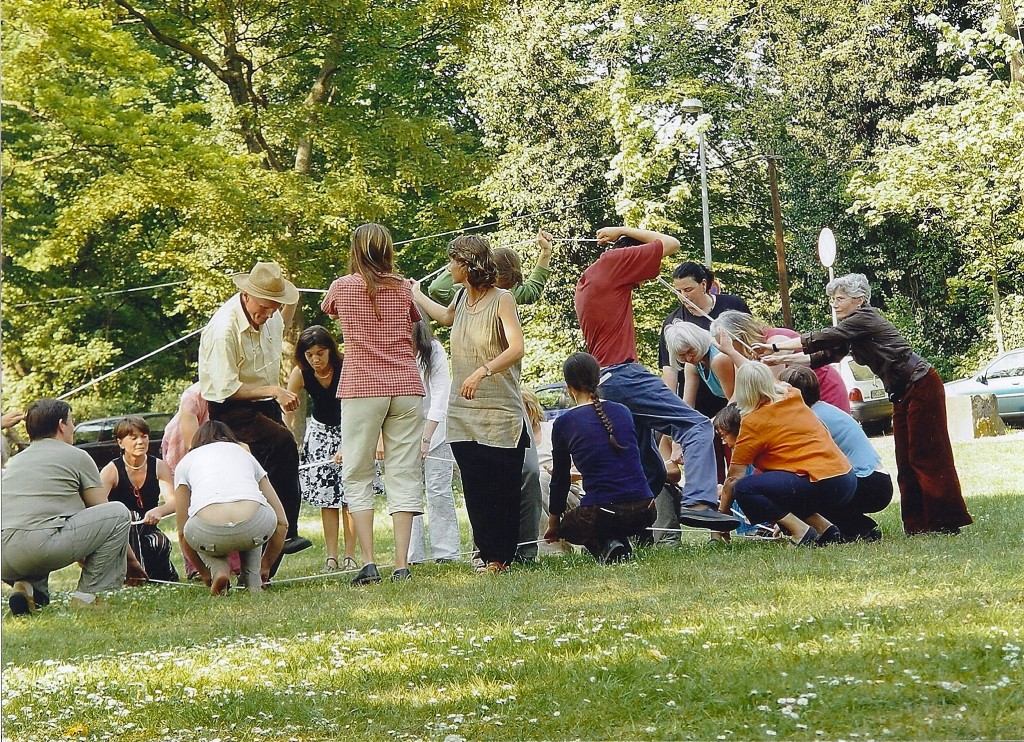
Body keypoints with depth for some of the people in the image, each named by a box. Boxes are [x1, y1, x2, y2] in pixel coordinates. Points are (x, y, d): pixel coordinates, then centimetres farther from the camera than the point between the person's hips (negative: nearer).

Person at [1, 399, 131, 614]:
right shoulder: (77, 456, 14)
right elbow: (103, 513, 21)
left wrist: (84, 563, 49)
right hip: (42, 545, -6)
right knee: (119, 513, 10)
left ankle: (29, 586, 9)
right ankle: (87, 594, 5)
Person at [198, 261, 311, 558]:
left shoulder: (265, 315, 3)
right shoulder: (224, 328, -23)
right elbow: (227, 389, -24)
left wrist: (291, 305, 18)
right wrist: (273, 391, -24)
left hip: (264, 407, 9)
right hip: (231, 410, -9)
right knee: (282, 443, -32)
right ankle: (285, 532, -31)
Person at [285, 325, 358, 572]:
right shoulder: (300, 373, -17)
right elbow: (288, 411, -11)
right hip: (320, 430, 3)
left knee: (349, 495, -10)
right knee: (326, 496, -2)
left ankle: (350, 556, -8)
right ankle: (331, 557, -1)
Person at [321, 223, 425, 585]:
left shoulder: (342, 287, 1)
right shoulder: (402, 289, 5)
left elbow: (326, 307, 24)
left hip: (361, 389, -2)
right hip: (406, 388, 2)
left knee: (358, 476, 5)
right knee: (404, 475, 3)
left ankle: (368, 563, -5)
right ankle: (402, 565, -2)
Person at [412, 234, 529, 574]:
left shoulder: (502, 300, -10)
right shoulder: (462, 297, 10)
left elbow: (516, 348, -24)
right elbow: (446, 317, 36)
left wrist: (483, 371, -35)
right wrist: (415, 293, 46)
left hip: (501, 415, -6)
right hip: (463, 414, 6)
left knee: (502, 488, -2)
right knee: (474, 488, 3)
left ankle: (501, 557, 8)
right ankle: (488, 554, 10)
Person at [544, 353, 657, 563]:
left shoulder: (564, 423, 2)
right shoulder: (623, 412, 12)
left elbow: (560, 479, 14)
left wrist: (554, 523, 30)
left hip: (601, 515, -4)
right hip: (643, 514, 4)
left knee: (566, 524, 29)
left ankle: (605, 546, 1)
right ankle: (620, 543, 14)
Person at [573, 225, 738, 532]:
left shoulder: (584, 282, 24)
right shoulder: (612, 263, -1)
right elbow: (670, 243, 7)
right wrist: (624, 231, 15)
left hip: (601, 381, 9)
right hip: (623, 373, -9)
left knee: (652, 472, 11)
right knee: (697, 426, -15)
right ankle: (697, 502, -32)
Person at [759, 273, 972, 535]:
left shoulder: (865, 319, -14)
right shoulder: (854, 328, 15)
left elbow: (821, 338, -19)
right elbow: (827, 355, 14)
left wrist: (775, 347, -16)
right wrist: (784, 358, 5)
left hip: (921, 386, -10)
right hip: (904, 394, 10)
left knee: (927, 456, -10)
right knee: (906, 460, 7)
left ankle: (945, 522, -8)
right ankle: (918, 523, 8)